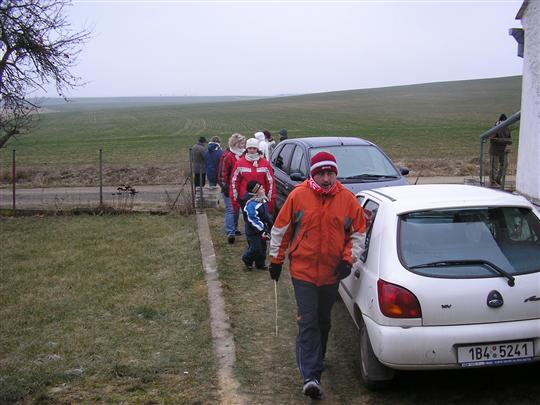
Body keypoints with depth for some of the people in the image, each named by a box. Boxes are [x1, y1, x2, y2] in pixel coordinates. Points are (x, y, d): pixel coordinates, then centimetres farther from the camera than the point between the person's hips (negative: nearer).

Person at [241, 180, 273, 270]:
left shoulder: (263, 201, 5)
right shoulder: (251, 204, -25)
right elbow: (253, 220, -26)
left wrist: (270, 224, 20)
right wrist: (262, 231, -26)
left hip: (262, 229, 9)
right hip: (253, 232, -9)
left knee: (262, 247, 14)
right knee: (255, 248, -5)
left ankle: (260, 263, 28)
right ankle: (247, 259, 21)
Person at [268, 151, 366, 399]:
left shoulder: (347, 199, -2)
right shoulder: (298, 195, -7)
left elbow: (358, 233, 8)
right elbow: (280, 229, 2)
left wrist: (348, 259, -5)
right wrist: (276, 260, 5)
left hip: (332, 272, 3)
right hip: (303, 270, -3)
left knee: (323, 320, 17)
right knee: (308, 322, -7)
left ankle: (316, 359, 38)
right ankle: (311, 377, -9)